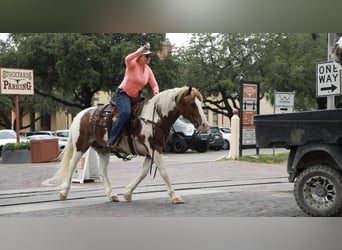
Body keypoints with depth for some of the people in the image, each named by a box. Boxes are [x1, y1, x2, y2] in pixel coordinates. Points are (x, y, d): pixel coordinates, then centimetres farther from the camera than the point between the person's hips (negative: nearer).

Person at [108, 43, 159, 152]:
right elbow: (127, 59, -38)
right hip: (122, 94, -8)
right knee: (125, 113, -33)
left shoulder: (148, 70, 6)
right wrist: (140, 51, -37)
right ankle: (112, 141, -29)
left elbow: (154, 85, 9)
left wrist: (156, 92, -13)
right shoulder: (132, 65, -13)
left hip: (135, 97, 8)